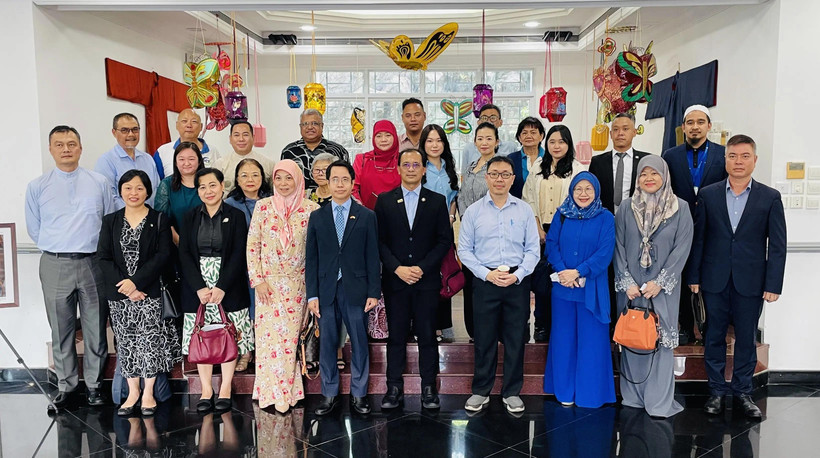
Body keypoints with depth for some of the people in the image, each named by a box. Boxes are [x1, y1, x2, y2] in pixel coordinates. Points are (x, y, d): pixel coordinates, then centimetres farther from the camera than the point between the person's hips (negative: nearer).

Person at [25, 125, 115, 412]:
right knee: (61, 331, 9)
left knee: (95, 329, 7)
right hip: (55, 266, 0)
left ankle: (94, 385, 20)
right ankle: (66, 387, 21)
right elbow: (34, 229, 11)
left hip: (93, 263, 0)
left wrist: (89, 247, 4)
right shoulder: (37, 187, 4)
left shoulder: (99, 183, 4)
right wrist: (58, 249, 8)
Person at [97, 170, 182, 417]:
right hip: (119, 294, 3)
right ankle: (132, 393, 21)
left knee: (150, 341, -1)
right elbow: (103, 257, 1)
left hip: (150, 293, -3)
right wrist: (124, 287, -11)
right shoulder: (110, 221, 8)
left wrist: (135, 282, -17)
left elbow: (163, 255, -9)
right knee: (126, 342, 9)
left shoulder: (159, 221, 1)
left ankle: (148, 394, 12)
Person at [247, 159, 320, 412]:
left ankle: (285, 393, 18)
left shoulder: (310, 208, 0)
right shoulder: (263, 206, 1)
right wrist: (257, 279, -5)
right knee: (269, 335, -2)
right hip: (268, 282, 0)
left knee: (289, 336, 4)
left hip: (297, 283, 0)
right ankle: (272, 394, 10)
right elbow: (252, 244, 1)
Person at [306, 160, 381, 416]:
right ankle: (329, 395, 21)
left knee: (359, 344, 6)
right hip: (326, 291, 1)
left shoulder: (366, 216, 3)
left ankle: (358, 395, 19)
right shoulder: (317, 217, 7)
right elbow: (311, 258, 5)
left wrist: (374, 292, -4)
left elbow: (373, 257, 2)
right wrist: (312, 294, -1)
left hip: (356, 289, -1)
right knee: (327, 344, 8)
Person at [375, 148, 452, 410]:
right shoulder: (384, 201, 6)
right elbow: (379, 241, 2)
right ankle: (395, 388, 16)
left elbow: (445, 240, 1)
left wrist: (422, 268, -9)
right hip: (395, 280, 0)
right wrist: (397, 268, -10)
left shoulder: (437, 201, 6)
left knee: (427, 335, 4)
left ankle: (428, 388, 15)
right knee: (396, 336, 6)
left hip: (427, 280, 0)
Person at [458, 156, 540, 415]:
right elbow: (464, 250, 1)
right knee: (484, 339, 7)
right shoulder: (473, 211, 2)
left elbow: (533, 249, 2)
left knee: (515, 339, 8)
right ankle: (481, 391, 21)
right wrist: (487, 274, -10)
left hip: (517, 282, 1)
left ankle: (512, 392, 22)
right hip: (485, 281, 0)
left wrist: (517, 275, -12)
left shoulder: (524, 210, 3)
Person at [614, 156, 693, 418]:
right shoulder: (626, 211, 5)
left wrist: (660, 283, -11)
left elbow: (682, 248, -4)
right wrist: (627, 283, -6)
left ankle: (660, 402, 8)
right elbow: (619, 248, 3)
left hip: (663, 287, -2)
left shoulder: (680, 208, 1)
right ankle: (633, 396, 17)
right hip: (631, 286, 2)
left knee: (661, 339, -1)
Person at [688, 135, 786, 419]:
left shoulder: (770, 198, 1)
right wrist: (694, 276, 0)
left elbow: (777, 245, 0)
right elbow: (698, 239, 4)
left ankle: (742, 392, 24)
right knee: (714, 337, 8)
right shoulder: (707, 195, 3)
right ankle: (717, 391, 22)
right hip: (715, 280, 1)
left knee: (746, 339, 9)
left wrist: (773, 285, -6)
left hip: (750, 283, 0)